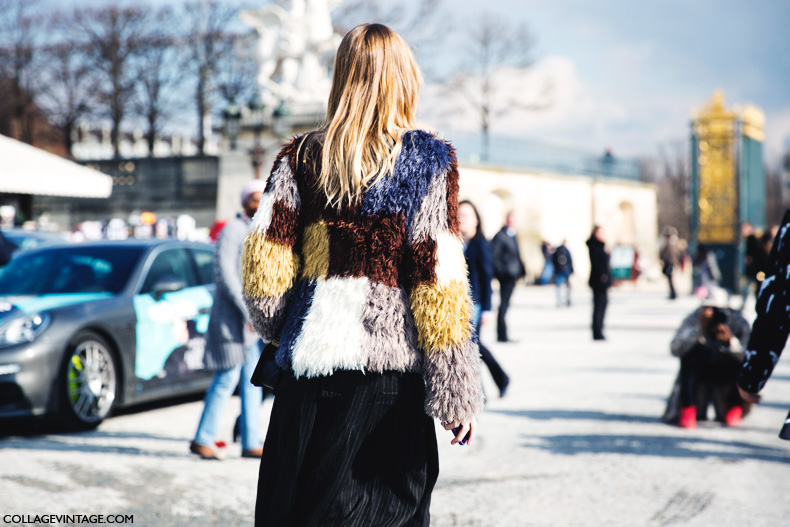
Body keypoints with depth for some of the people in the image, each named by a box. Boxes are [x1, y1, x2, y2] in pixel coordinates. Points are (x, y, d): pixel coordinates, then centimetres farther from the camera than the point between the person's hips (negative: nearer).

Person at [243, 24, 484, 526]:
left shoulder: (301, 156, 6)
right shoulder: (428, 159, -2)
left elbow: (263, 267, 1)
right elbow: (438, 282, -8)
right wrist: (459, 393, -5)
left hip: (308, 363, 3)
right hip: (392, 373, -3)